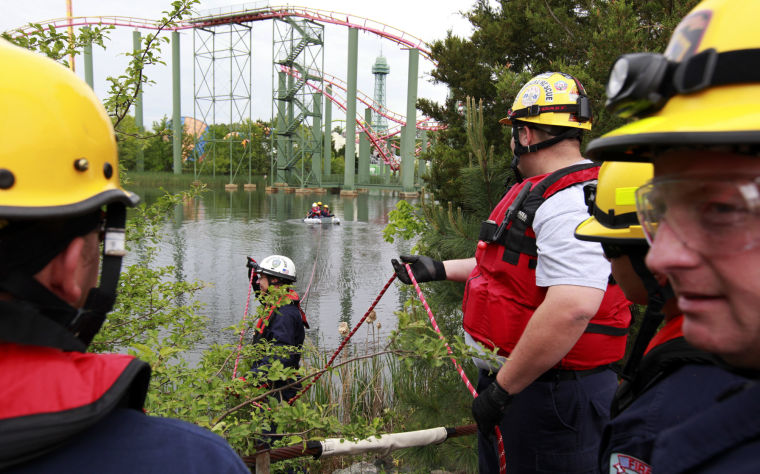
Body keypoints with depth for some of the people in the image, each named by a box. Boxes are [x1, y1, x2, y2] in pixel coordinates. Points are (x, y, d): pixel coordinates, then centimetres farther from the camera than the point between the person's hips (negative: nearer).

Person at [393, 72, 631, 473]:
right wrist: (438, 269, 25)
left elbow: (572, 308, -34)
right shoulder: (539, 192, 13)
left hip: (551, 394, -10)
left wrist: (501, 391, -26)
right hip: (505, 373, 11)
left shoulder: (573, 202, -24)